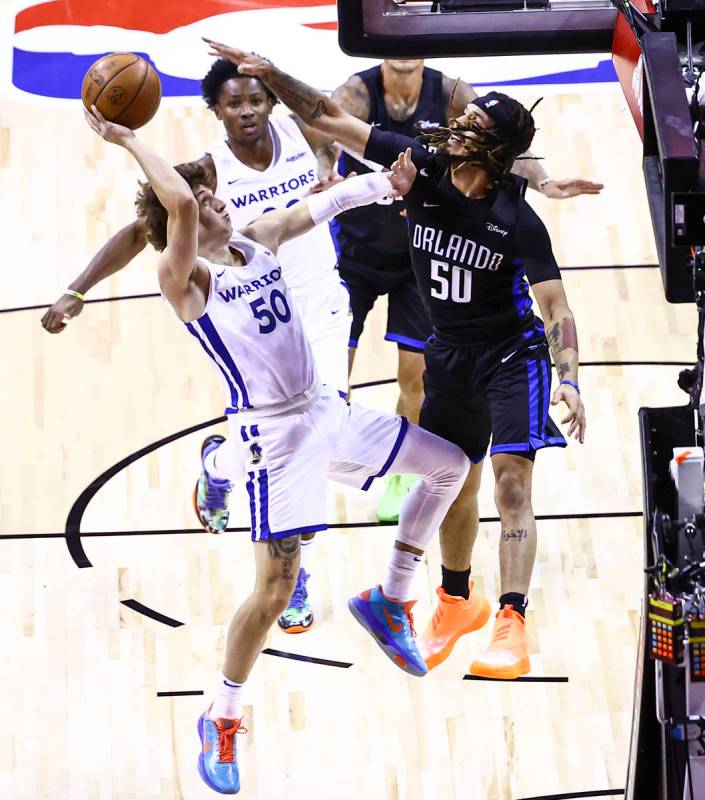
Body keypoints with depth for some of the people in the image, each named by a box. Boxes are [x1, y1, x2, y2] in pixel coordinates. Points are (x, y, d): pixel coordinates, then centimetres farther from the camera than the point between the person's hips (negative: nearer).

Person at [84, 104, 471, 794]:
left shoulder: (256, 239, 6)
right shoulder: (185, 279, -17)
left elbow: (319, 205, 15)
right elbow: (178, 203, -34)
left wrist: (385, 183, 4)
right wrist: (128, 142, -27)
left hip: (325, 411, 8)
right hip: (272, 435, -8)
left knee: (450, 465, 14)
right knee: (275, 589, -12)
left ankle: (389, 599, 25)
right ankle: (221, 721, 9)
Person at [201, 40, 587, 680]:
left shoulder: (517, 220, -24)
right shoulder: (422, 169, -13)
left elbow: (555, 305, -25)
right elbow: (332, 120, -11)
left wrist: (569, 380, -39)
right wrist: (270, 73, -21)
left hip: (511, 353, -5)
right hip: (449, 351, 5)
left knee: (511, 481, -18)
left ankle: (512, 625, -21)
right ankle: (457, 602, 38)